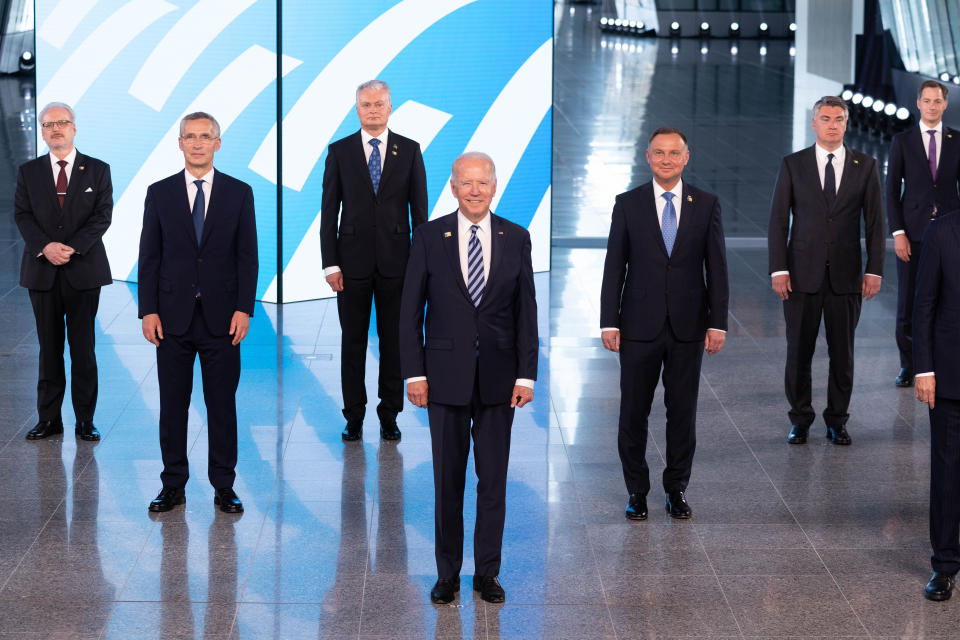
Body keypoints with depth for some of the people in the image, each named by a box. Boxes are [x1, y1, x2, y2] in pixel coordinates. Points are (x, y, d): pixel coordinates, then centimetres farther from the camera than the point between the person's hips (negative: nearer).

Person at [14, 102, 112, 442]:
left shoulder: (97, 170, 5)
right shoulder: (28, 172, 9)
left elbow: (103, 215, -3)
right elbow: (22, 215, 1)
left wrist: (71, 247, -16)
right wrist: (45, 247, -16)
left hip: (84, 271, -1)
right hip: (43, 272, 1)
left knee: (83, 349, 1)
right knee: (49, 348, 5)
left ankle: (85, 420, 7)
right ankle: (49, 418, 11)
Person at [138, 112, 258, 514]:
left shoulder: (239, 193, 4)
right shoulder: (159, 193, 5)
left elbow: (247, 256, 3)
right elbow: (149, 256, 5)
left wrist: (244, 309, -6)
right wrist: (148, 310, -3)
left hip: (221, 316, -1)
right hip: (173, 315, 1)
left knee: (222, 403, 3)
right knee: (172, 403, 5)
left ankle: (224, 486, 11)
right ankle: (173, 485, 14)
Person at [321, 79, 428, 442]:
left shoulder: (409, 150, 4)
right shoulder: (340, 151, 3)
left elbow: (419, 208, 4)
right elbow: (329, 210, 2)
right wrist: (330, 263, -5)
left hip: (396, 262, 0)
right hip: (353, 262, 0)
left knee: (393, 340, 5)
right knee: (353, 341, 5)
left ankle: (389, 416, 14)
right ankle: (354, 417, 13)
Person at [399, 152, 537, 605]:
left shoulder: (516, 239, 3)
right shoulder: (429, 237, -1)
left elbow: (526, 310, 4)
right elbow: (411, 309, 1)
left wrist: (526, 375, -2)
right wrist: (414, 372, -5)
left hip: (498, 376, 1)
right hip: (446, 375, -1)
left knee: (494, 479, 6)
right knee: (448, 480, 5)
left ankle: (487, 572, 17)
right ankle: (447, 574, 14)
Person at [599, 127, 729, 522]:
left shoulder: (706, 205, 3)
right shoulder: (628, 204, 2)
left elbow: (716, 267, 4)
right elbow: (614, 266, 1)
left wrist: (718, 322, -2)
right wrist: (609, 322, -4)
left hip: (688, 326, 1)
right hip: (640, 326, 0)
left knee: (683, 411, 7)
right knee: (633, 412, 4)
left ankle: (677, 489, 20)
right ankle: (636, 491, 16)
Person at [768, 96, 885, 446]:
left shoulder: (865, 166, 4)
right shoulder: (793, 165, 2)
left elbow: (875, 221, 5)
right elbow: (778, 220, 1)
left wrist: (874, 270, -2)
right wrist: (778, 270, -6)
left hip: (846, 275, 1)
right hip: (803, 273, -1)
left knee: (842, 352, 6)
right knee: (798, 351, 4)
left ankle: (837, 420, 18)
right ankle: (800, 420, 16)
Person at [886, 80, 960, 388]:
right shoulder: (902, 141, 4)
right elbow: (892, 190, 3)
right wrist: (898, 233, -7)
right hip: (913, 233, 0)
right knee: (907, 304, 2)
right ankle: (908, 366, 13)